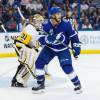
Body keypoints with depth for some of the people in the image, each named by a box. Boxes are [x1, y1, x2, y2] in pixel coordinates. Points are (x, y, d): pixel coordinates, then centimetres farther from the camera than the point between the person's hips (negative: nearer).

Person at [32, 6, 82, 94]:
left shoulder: (66, 24, -20)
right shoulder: (46, 25, -19)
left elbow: (73, 35, -8)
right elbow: (41, 40, -20)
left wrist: (76, 47, -8)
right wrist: (49, 38, -38)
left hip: (63, 49, -2)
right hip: (49, 48, 2)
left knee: (67, 67, -15)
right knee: (39, 63, -7)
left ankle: (77, 83, 7)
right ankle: (40, 84, 10)